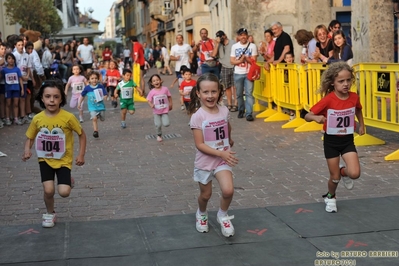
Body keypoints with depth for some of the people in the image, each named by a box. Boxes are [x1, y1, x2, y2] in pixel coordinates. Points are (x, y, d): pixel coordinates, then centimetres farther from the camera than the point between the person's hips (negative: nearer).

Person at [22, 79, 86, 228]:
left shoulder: (68, 117, -18)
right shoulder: (37, 119, -10)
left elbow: (82, 135, -5)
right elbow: (30, 137, 4)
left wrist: (81, 155, -9)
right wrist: (27, 150, -16)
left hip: (63, 160, -2)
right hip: (45, 159, 2)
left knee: (64, 192, -12)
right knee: (48, 190, -11)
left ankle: (68, 181, 27)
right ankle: (50, 213, 22)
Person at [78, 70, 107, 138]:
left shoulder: (100, 86, -9)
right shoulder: (87, 88, -6)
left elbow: (105, 95, -7)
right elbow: (82, 96, 10)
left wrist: (103, 98, -28)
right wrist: (79, 104, 16)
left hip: (101, 106, 1)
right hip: (92, 107, -1)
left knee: (102, 119, 15)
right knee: (94, 118, -21)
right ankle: (96, 131, -15)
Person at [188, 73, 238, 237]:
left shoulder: (224, 111, -5)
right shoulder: (197, 116, -19)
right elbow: (199, 145, -21)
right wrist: (221, 153, -27)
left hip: (223, 159, 2)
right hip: (205, 161, -2)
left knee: (228, 190, -17)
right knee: (205, 195, 14)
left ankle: (223, 215, 13)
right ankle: (201, 215, 47)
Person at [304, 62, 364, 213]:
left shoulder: (354, 97, -8)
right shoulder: (328, 100, -20)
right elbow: (307, 116, -19)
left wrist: (361, 125, 11)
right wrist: (316, 117, -39)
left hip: (347, 140, 2)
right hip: (331, 141, -2)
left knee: (355, 174, -14)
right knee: (335, 177, 6)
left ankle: (344, 172, 23)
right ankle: (330, 197, 38)